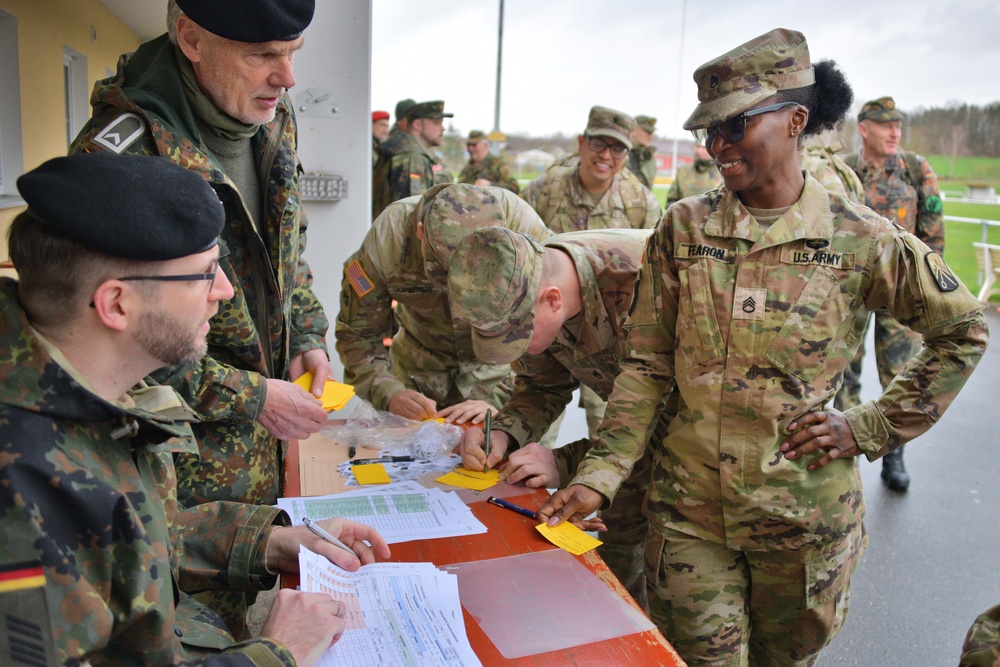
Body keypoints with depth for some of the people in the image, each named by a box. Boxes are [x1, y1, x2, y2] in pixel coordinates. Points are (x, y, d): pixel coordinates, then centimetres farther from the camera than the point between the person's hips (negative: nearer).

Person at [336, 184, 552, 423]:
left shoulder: (521, 224, -31)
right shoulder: (388, 235, -26)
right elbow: (358, 334, -14)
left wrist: (500, 401, -33)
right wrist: (390, 394, -30)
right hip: (419, 366, -1)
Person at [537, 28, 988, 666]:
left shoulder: (860, 238, -7)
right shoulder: (682, 228, -3)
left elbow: (964, 329, 5)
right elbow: (646, 366, -2)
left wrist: (871, 427, -3)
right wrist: (599, 477, -10)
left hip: (804, 511, 0)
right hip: (688, 504, 1)